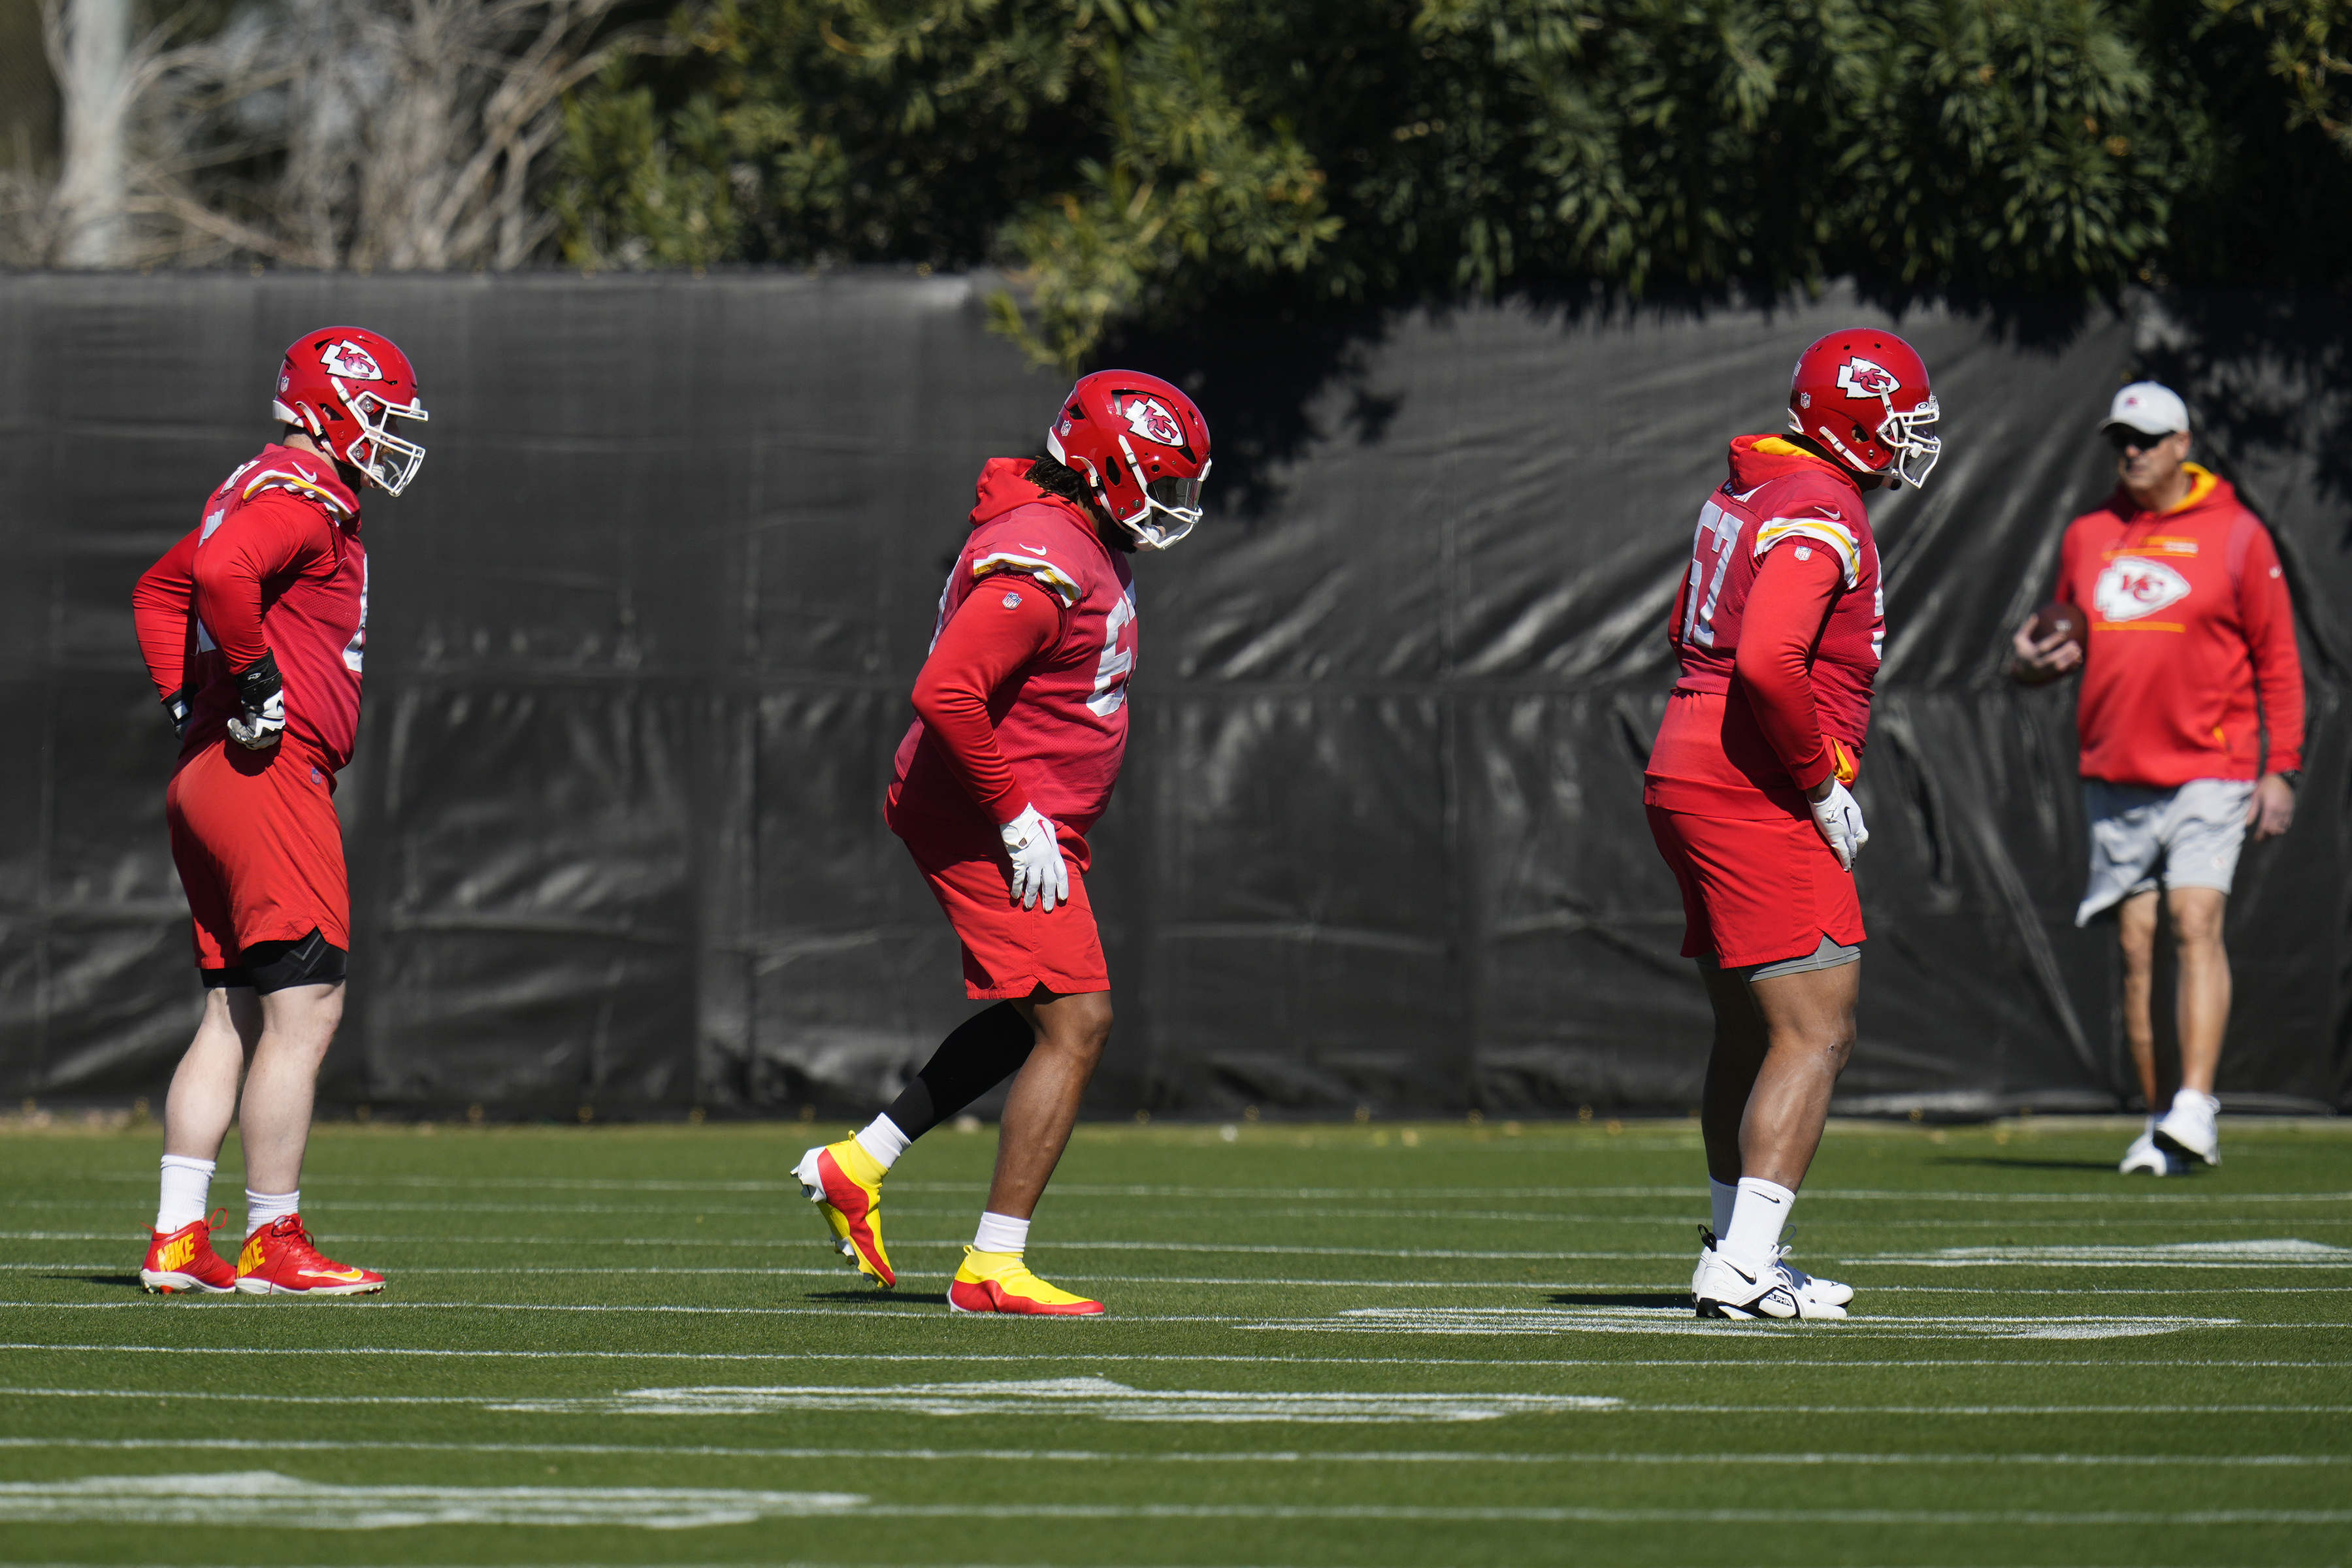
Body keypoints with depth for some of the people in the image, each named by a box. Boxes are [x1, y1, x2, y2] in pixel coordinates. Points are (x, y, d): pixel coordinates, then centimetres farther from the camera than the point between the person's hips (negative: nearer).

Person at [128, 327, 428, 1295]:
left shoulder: (263, 493, 20)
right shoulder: (304, 499, -12)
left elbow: (162, 589, 30)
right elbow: (220, 572, -31)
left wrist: (185, 697, 20)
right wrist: (256, 676, -20)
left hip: (208, 776, 11)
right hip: (269, 774, -11)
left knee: (235, 1014, 12)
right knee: (304, 1014, -8)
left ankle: (176, 1241, 10)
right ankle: (273, 1244, -7)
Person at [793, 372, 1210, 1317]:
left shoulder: (1087, 546, 12)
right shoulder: (1041, 566, -22)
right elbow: (946, 694, -29)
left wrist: (1058, 822, 20)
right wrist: (1018, 820, -24)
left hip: (1032, 823, 11)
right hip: (990, 822, -11)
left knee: (1035, 1018, 20)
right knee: (1076, 1023, -12)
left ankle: (857, 1166, 25)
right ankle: (993, 1267, -11)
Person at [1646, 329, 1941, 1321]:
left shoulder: (1744, 495, 15)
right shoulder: (1822, 519, -16)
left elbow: (1689, 635, 27)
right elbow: (1769, 664, -29)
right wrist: (1823, 784, -16)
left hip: (1685, 780, 10)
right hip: (1755, 799, -10)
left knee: (1750, 1032, 18)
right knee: (1816, 1035, -11)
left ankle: (1738, 1251, 25)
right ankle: (1742, 1268, -17)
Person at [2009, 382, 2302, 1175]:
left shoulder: (2235, 535, 0)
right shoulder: (2087, 537, 11)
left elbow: (2277, 658, 2)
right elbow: (2071, 642, 23)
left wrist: (2281, 767, -4)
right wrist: (2034, 659, -1)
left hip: (2208, 773, -4)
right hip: (2114, 776, 4)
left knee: (2196, 924, -17)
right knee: (2136, 946, 3)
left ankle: (2195, 1109, -24)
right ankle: (2157, 1120, 8)